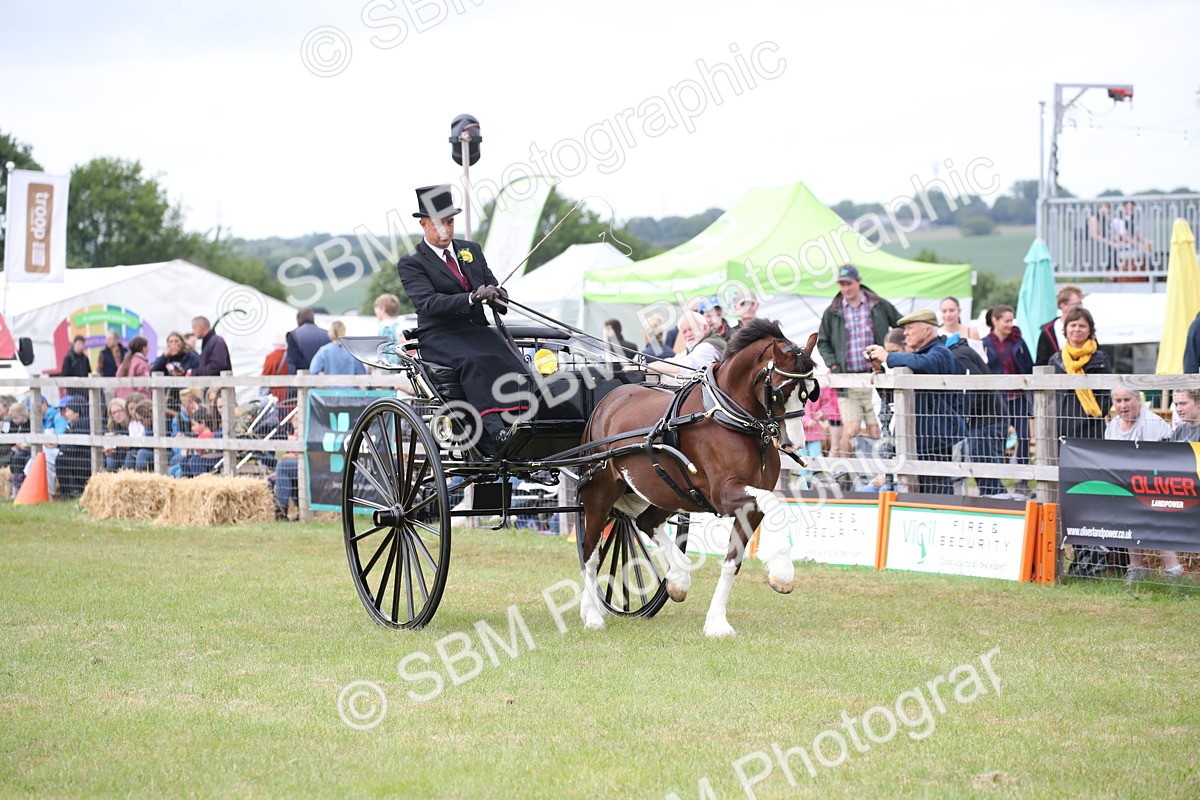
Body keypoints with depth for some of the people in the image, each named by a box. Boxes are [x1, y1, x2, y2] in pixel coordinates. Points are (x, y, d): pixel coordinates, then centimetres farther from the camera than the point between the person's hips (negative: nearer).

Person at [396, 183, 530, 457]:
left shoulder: (471, 250, 20)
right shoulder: (411, 263, 1)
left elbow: (492, 285, 16)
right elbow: (428, 303, -15)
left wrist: (495, 294, -11)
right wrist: (472, 298, -28)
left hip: (476, 330, 5)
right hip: (439, 336, -5)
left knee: (510, 361, -26)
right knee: (476, 361, -36)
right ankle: (494, 429, -50)